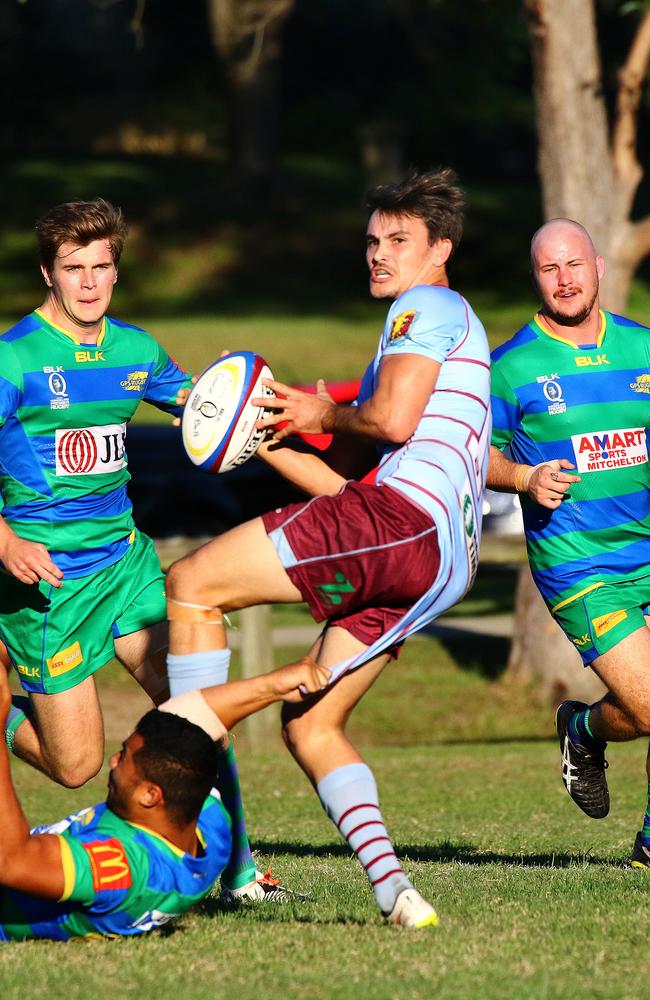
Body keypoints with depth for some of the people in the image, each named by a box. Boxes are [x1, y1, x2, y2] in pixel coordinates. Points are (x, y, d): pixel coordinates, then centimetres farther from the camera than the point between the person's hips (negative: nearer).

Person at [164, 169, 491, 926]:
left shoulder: (429, 306, 3)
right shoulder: (410, 332, 33)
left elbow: (394, 418, -14)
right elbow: (347, 479, 29)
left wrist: (326, 414, 4)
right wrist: (271, 440, 20)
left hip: (403, 518, -10)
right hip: (441, 564, 10)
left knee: (188, 586, -7)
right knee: (309, 727, 9)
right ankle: (390, 886, -7)